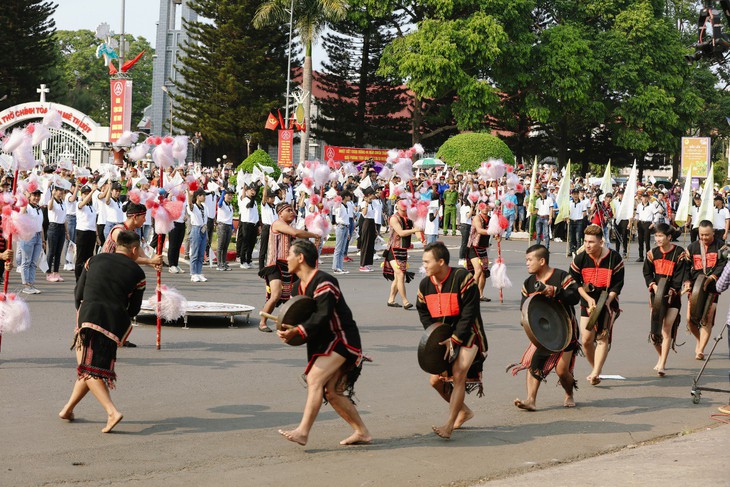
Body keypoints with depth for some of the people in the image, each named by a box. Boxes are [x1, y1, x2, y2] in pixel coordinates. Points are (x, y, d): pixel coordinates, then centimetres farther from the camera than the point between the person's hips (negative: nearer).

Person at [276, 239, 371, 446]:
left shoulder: (323, 282, -18)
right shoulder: (299, 287, 12)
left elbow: (322, 316, -27)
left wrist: (298, 331, -33)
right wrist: (288, 330, -8)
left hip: (342, 338, -10)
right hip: (323, 342, 10)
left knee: (315, 378, -22)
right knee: (331, 392, 6)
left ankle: (303, 431, -26)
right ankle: (362, 432, 16)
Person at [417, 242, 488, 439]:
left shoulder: (463, 278, -19)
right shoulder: (425, 284, -2)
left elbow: (469, 314, -19)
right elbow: (423, 312, 8)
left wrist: (455, 339, -22)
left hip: (466, 336, -6)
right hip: (443, 338, 7)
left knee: (458, 376, -19)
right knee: (436, 380, 3)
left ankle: (449, 425, -19)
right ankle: (464, 411, 26)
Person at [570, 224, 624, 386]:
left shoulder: (614, 258, -11)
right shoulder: (579, 259, -6)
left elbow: (618, 284, -5)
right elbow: (575, 283, 2)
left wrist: (606, 302, -16)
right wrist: (589, 299, -11)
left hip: (608, 301, -2)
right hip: (588, 301, 3)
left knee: (603, 337, -13)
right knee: (586, 339, -2)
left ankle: (595, 374, -20)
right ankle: (596, 369, 20)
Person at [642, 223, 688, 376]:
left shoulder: (679, 253, -6)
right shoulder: (653, 253, 6)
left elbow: (680, 275, -8)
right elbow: (647, 272, 11)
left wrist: (671, 290, -19)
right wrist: (653, 285, -7)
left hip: (672, 295, -4)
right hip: (656, 294, 4)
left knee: (667, 328, -14)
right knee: (654, 328, 4)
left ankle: (662, 365, -12)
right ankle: (662, 357, 30)